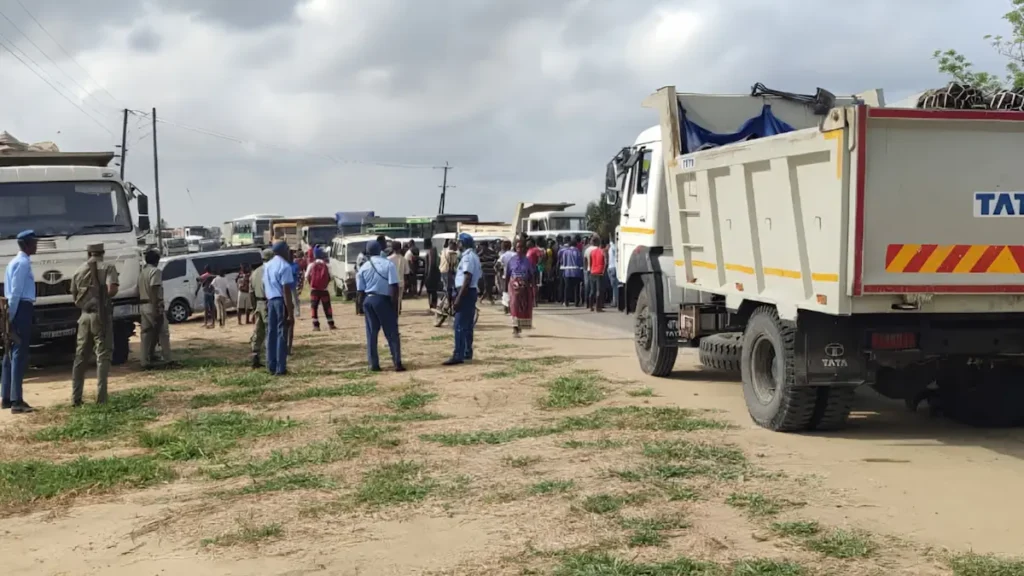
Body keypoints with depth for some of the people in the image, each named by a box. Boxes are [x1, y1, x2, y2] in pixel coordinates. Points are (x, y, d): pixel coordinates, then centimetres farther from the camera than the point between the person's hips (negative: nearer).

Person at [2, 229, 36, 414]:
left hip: (16, 310, 10)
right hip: (21, 310, -10)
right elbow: (16, 291, -17)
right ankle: (16, 401, -10)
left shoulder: (15, 262, 17)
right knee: (19, 355, -10)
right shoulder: (23, 263, -13)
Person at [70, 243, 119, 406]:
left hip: (85, 316, 4)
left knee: (80, 357, 12)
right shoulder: (108, 268, -4)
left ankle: (75, 397, 13)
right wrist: (103, 296, 4)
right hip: (101, 316, -4)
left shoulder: (79, 271, 11)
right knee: (102, 356, -1)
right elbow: (111, 290, -18)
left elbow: (74, 296, 15)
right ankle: (101, 397, -7)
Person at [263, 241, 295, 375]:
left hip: (270, 301, 8)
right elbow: (286, 291, -18)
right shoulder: (285, 266, -12)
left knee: (271, 333, 10)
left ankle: (272, 366, 13)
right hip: (281, 301, -7)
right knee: (282, 334, -4)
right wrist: (291, 313, -19)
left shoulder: (267, 265, 13)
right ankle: (280, 368, -4)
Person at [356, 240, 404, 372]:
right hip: (384, 300, -3)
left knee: (371, 333, 10)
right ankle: (397, 363, -4)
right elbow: (394, 287, -12)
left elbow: (360, 291, 4)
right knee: (392, 333, 2)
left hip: (368, 300, 3)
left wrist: (362, 306, 14)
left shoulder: (363, 268, 4)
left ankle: (374, 364, 11)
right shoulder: (388, 264, -6)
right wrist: (395, 305, -8)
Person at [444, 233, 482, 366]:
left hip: (466, 292, -11)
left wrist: (458, 298, -25)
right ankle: (467, 352, 21)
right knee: (467, 325, 15)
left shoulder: (467, 257, -16)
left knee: (460, 325, -12)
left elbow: (467, 279, -23)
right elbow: (479, 275, 20)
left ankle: (458, 356, -14)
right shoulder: (474, 256, 17)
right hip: (471, 292, 11)